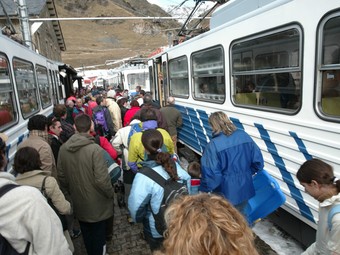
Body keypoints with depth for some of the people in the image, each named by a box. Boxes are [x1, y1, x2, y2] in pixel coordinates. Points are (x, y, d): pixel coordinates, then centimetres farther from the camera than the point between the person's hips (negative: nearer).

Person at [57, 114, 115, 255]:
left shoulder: (63, 148, -7)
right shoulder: (95, 149, -26)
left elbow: (61, 176, 2)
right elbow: (101, 179, -24)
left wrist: (67, 193, 18)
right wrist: (111, 193, -6)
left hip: (78, 202, 5)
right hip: (96, 203, -5)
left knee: (86, 234, 24)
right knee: (98, 234, 15)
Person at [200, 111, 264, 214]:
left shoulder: (213, 145, -22)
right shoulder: (244, 136, -4)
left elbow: (211, 173, -21)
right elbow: (258, 161, 1)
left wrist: (204, 190, -5)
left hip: (226, 194, -5)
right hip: (245, 190, 5)